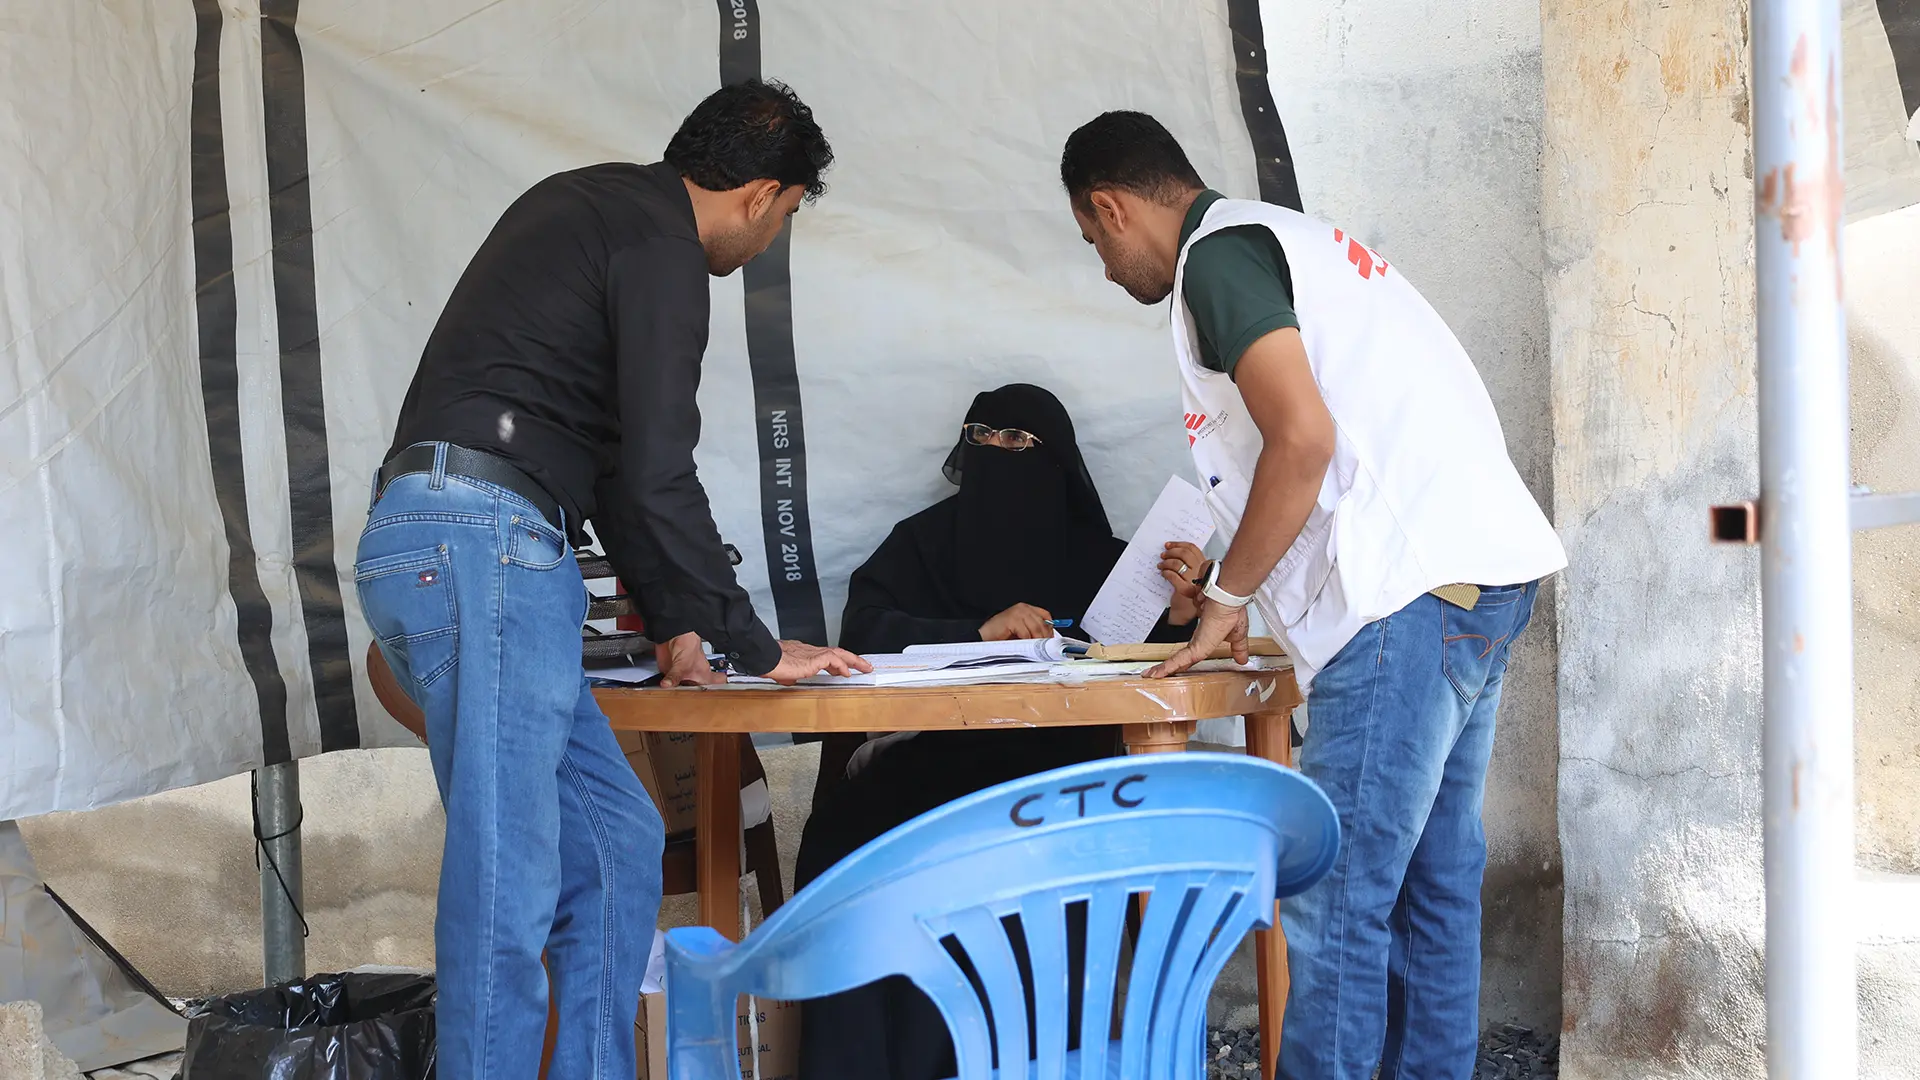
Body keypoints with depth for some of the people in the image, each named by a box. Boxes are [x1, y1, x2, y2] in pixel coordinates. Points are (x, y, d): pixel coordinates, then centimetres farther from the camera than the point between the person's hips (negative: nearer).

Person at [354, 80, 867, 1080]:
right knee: (509, 882, -10)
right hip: (482, 544, -10)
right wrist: (754, 647, -3)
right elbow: (657, 476, -13)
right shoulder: (657, 242, -6)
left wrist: (670, 622, 30)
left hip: (432, 546, 10)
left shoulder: (588, 208, 24)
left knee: (616, 843, 12)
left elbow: (609, 454, 29)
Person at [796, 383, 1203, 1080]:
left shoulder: (1095, 554, 13)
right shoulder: (924, 542, 14)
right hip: (933, 755, 1)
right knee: (843, 839, -28)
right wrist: (981, 633, -10)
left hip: (1056, 760, -1)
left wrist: (1180, 608, -11)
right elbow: (862, 629, 0)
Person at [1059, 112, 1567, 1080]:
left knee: (1334, 904, -7)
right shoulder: (1299, 242, 27)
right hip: (1483, 572, 11)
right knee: (1430, 883, 13)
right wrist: (1239, 582, 31)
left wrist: (1226, 596, -4)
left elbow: (1304, 438, -16)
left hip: (1409, 595, -11)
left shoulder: (1219, 257, -4)